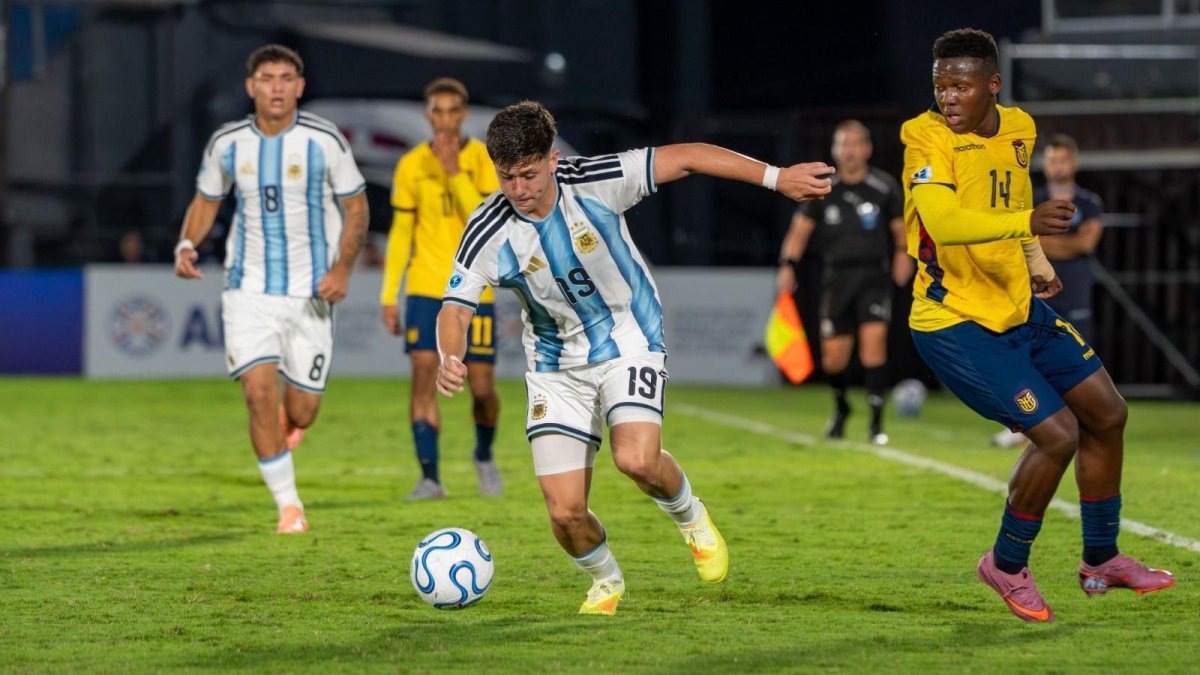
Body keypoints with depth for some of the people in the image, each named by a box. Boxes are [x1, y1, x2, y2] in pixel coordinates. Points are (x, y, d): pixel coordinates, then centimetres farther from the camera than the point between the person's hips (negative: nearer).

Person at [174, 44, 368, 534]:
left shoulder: (325, 141, -7)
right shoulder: (226, 144, -1)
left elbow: (356, 207, 1)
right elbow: (206, 201, 13)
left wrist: (343, 267, -13)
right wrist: (187, 244, -7)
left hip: (311, 292, -1)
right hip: (249, 288, 1)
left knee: (302, 412, 1)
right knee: (259, 391, -16)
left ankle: (286, 423, 43)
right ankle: (289, 506, -2)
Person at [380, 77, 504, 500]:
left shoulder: (483, 159, -3)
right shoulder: (412, 165, 3)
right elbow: (400, 234, 8)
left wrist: (454, 172, -21)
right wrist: (389, 296, 4)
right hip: (426, 288, 1)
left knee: (482, 388, 1)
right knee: (423, 374, -13)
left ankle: (484, 456, 31)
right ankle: (430, 478, -10)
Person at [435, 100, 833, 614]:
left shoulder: (593, 183, -20)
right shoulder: (488, 233, -17)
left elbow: (684, 158, -15)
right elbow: (455, 308, -14)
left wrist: (776, 177, -17)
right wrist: (450, 359, -37)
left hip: (628, 342, -2)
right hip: (556, 367, 2)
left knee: (636, 459, -28)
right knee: (564, 511, -8)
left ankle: (690, 518, 7)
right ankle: (605, 580, 26)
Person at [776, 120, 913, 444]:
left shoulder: (885, 187, 1)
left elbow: (900, 226, 10)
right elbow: (801, 228, 6)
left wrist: (903, 253, -8)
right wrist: (788, 265, -6)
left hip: (874, 275, -2)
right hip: (837, 277, 2)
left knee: (874, 338, -22)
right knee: (833, 357, 2)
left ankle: (876, 421, -15)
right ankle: (840, 408, 35)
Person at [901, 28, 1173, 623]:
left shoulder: (1020, 128, 2)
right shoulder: (927, 137, -20)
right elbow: (941, 221, -36)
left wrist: (1038, 265, 5)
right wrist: (1027, 221, -48)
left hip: (1020, 307, 8)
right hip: (956, 323, -8)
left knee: (1107, 413, 13)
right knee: (1058, 434, -14)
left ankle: (1101, 558, 31)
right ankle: (1006, 566, 8)